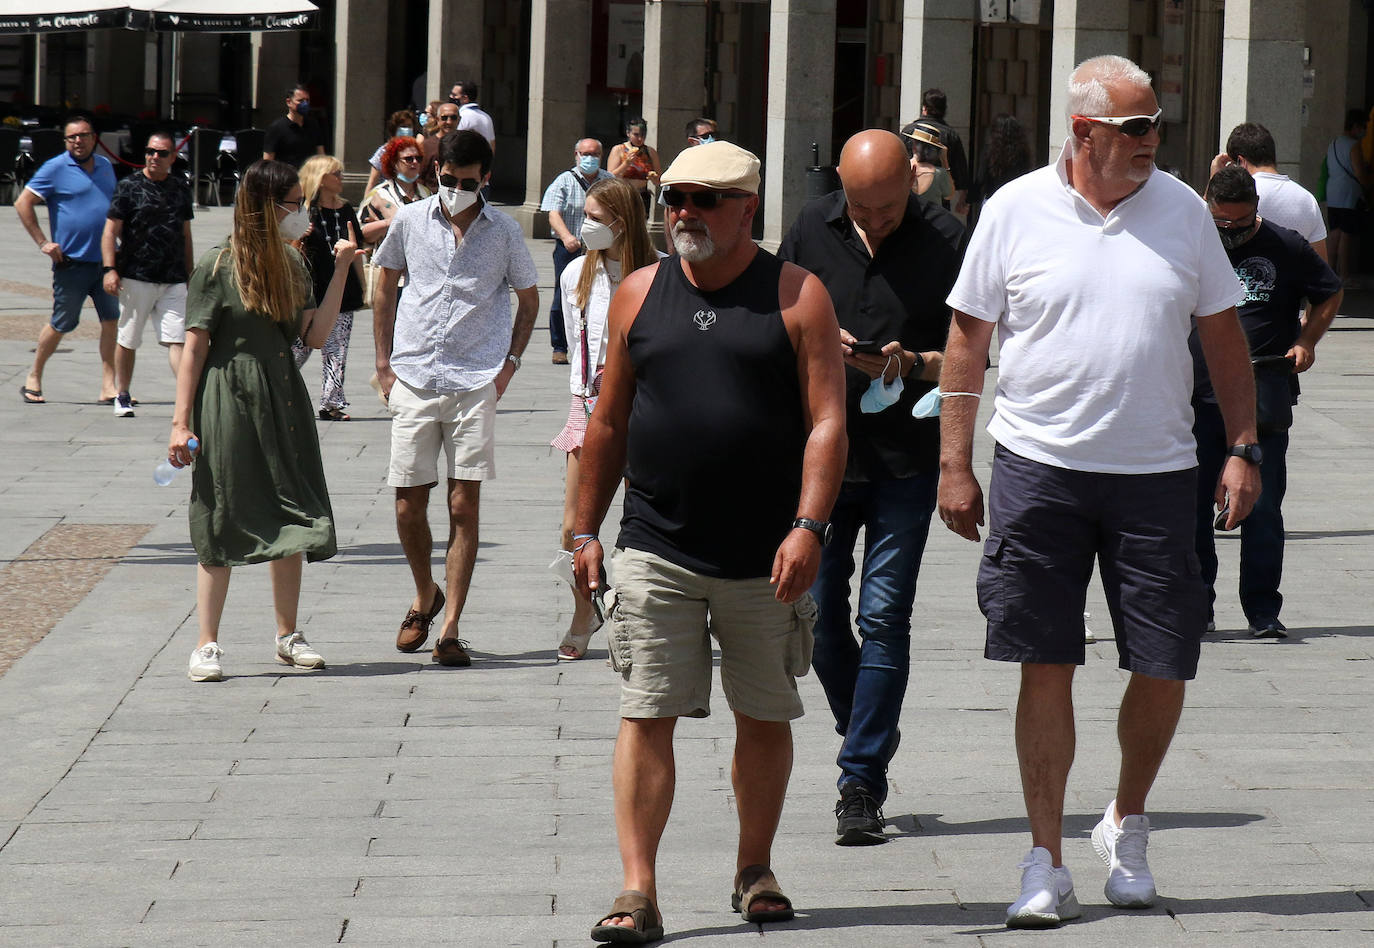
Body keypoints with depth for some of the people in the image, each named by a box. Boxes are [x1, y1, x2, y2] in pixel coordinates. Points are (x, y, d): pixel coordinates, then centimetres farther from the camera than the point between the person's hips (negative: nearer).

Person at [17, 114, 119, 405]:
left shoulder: (105, 166, 13)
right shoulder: (56, 168, -5)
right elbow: (23, 204, -5)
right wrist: (43, 242, -10)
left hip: (105, 261, 5)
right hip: (72, 262, -5)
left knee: (112, 321, -2)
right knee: (61, 324, 3)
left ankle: (108, 387, 0)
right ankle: (33, 379, 20)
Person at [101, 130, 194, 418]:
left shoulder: (180, 189, 13)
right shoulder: (129, 187, -1)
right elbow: (110, 231, -4)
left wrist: (190, 274, 20)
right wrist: (110, 269, -14)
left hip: (173, 280, 3)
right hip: (136, 277, -3)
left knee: (177, 339, -8)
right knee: (128, 340, 8)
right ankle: (122, 396, 21)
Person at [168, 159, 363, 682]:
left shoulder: (291, 265, 10)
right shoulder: (218, 267, -9)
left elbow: (315, 334, 3)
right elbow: (194, 348, -9)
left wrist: (341, 271, -2)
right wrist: (181, 422, -13)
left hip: (282, 400, 6)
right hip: (229, 403, -6)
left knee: (292, 519, 8)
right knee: (222, 524, -2)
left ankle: (287, 636, 20)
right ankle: (208, 645, 4)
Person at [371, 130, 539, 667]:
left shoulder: (504, 233, 1)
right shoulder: (410, 221, 3)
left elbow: (528, 299, 15)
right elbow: (385, 285, 16)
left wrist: (510, 362, 4)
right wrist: (383, 362, 11)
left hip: (476, 384, -1)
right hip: (413, 381, 1)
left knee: (464, 506, -4)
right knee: (409, 506, 3)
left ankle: (450, 629, -1)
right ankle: (425, 598, 30)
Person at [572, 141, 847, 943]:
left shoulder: (796, 297, 0)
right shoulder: (640, 295, 8)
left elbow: (827, 420, -6)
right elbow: (609, 422, 14)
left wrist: (808, 526, -16)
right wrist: (587, 529, 11)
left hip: (767, 559, -1)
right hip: (656, 552, 1)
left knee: (764, 717, 10)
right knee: (646, 717, -6)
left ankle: (756, 870, 27)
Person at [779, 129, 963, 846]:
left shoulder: (944, 240, -4)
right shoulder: (812, 231, 4)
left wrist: (912, 365, -19)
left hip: (906, 457, -3)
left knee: (883, 617, -6)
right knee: (818, 613, 6)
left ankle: (861, 784, -2)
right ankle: (871, 738, 30)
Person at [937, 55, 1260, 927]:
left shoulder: (1183, 210, 4)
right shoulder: (1015, 211, -1)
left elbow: (1224, 334, 12)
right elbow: (968, 340, 3)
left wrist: (1243, 448, 5)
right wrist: (955, 464, 0)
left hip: (1156, 472, 2)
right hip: (1039, 467, -2)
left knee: (1164, 667, 2)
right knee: (1046, 666, -1)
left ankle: (1128, 825, 27)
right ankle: (1047, 864, 7)